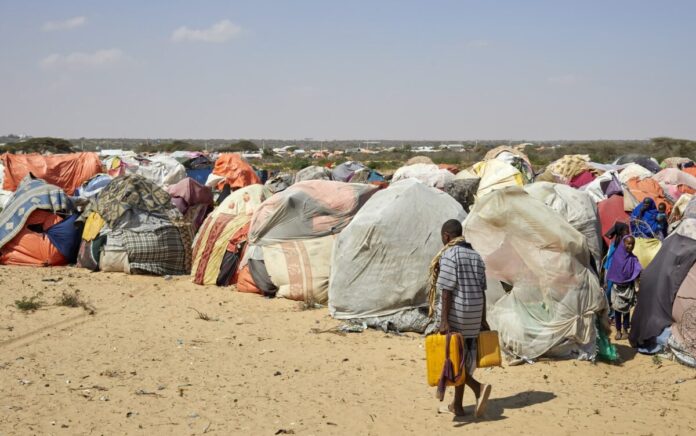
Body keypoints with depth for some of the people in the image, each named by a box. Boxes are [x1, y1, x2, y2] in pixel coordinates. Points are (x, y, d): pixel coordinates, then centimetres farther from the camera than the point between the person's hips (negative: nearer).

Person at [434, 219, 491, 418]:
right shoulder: (475, 255, 10)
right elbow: (482, 289, 11)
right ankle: (457, 405, 18)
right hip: (473, 313, 7)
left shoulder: (449, 255, -12)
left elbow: (447, 290, -17)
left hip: (455, 312, -7)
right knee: (463, 356, 14)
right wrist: (483, 319, 15)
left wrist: (444, 320, -18)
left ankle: (478, 388, -16)